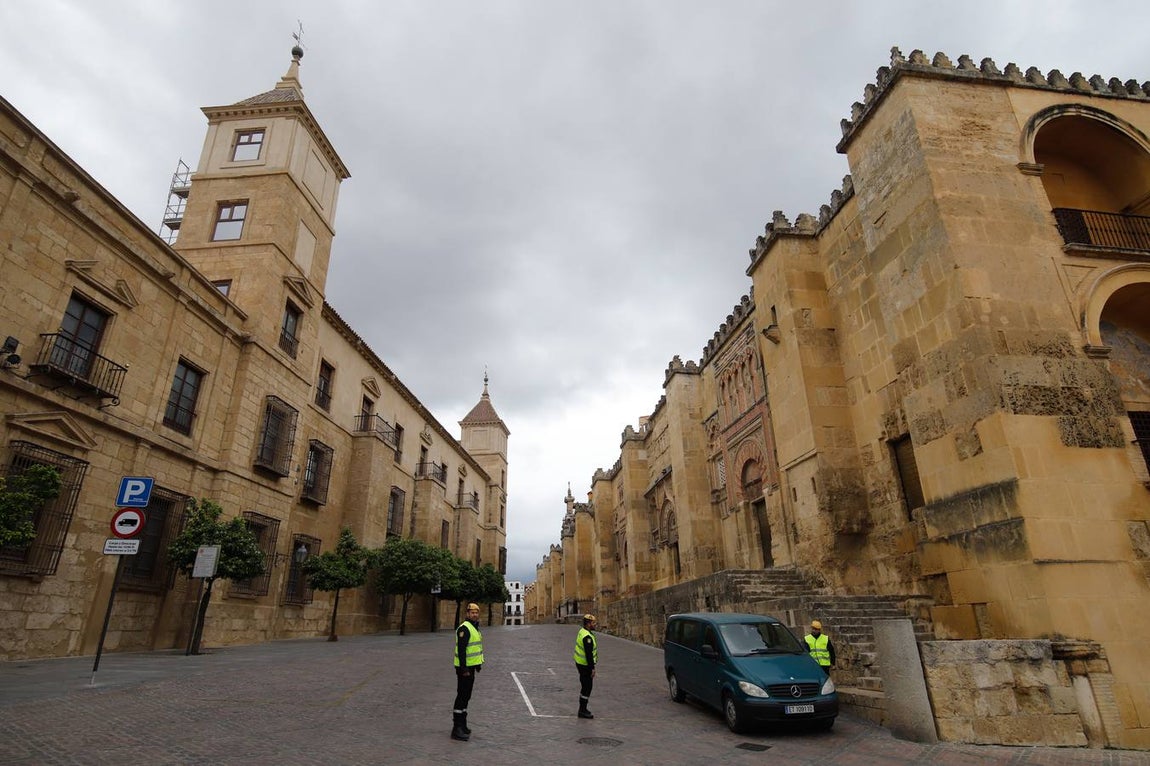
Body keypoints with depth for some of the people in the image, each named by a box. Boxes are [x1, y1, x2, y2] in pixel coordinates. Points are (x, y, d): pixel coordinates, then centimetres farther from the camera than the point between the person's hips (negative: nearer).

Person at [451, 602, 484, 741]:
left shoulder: (475, 628, 14)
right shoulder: (464, 628, -17)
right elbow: (461, 649, -23)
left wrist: (479, 664, 21)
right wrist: (464, 669, -25)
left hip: (471, 667, 10)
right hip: (464, 668, -10)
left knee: (466, 697, 16)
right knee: (462, 697, -7)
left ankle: (462, 725, 26)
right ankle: (457, 729, -3)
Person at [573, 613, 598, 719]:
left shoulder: (582, 631, 5)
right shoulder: (587, 637, -26)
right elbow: (589, 654, -26)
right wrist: (592, 668, -22)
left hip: (580, 663, 10)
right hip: (585, 665, -10)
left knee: (584, 686, 19)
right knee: (587, 687, -1)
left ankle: (582, 709, 28)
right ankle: (583, 711, 7)